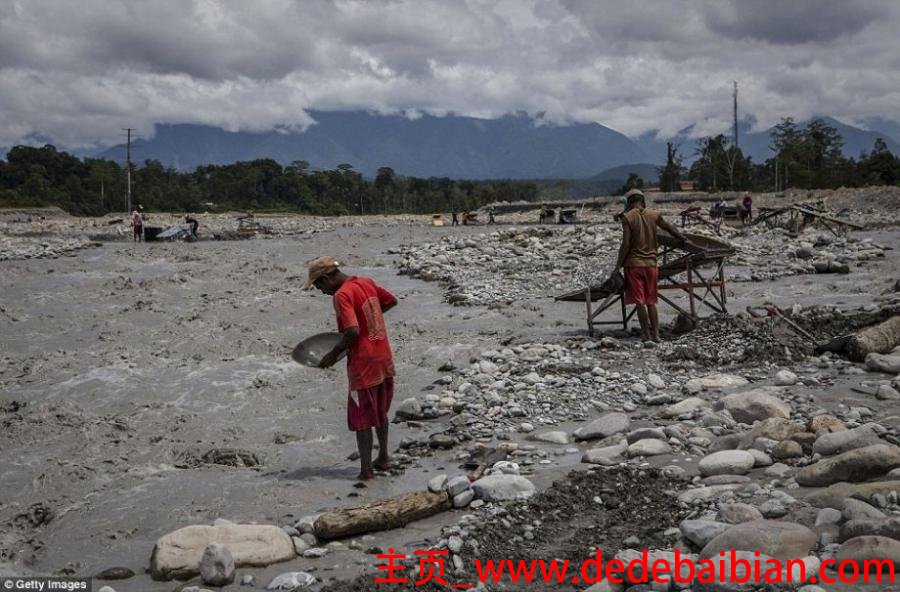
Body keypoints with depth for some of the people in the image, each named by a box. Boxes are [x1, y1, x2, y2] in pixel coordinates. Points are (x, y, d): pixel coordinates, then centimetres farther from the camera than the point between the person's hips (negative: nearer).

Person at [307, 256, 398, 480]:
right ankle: (383, 458, 34)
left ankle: (366, 470, 5)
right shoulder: (367, 282, 6)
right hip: (385, 360, 8)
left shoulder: (341, 295, -18)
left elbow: (353, 331, -26)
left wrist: (334, 353, -13)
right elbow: (391, 301, 20)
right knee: (380, 412, 22)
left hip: (363, 365, -8)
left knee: (361, 420, 2)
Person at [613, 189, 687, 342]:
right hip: (651, 263, 4)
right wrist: (683, 239, 37)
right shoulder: (654, 215, 4)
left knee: (639, 302, 2)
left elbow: (626, 244, -13)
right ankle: (655, 334, 11)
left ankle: (646, 334, 2)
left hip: (634, 264, -4)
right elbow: (669, 228, 19)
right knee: (651, 302, 12)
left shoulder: (628, 217, -8)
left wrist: (618, 266, -8)